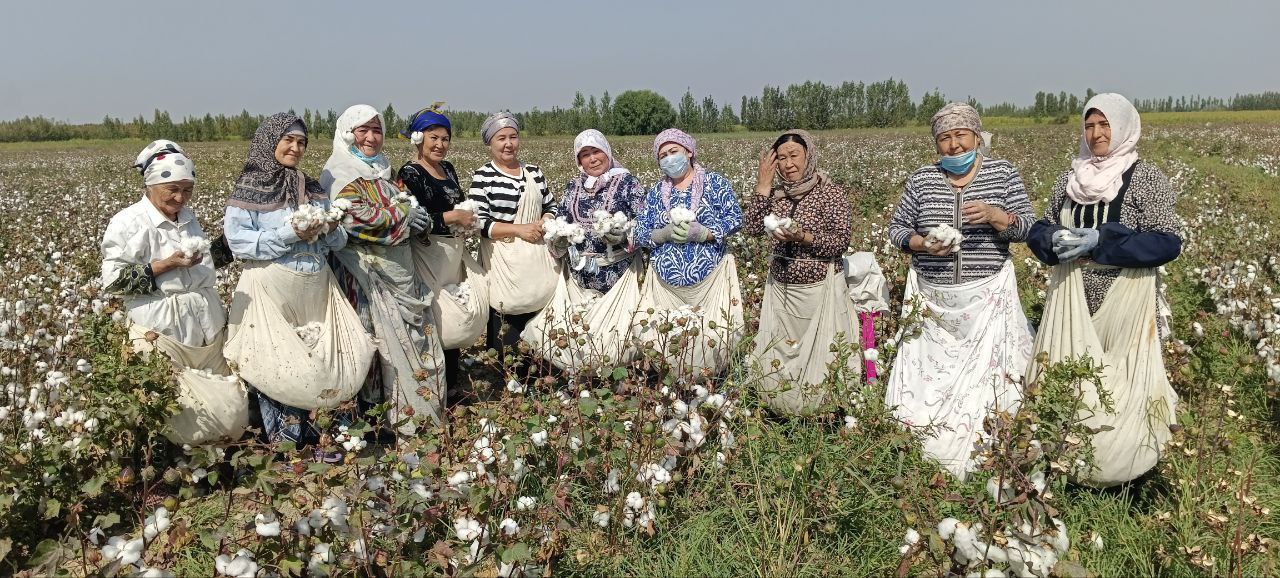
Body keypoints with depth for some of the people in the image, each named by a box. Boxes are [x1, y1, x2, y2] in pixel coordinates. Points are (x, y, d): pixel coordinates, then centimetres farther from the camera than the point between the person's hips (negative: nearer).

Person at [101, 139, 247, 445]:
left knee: (231, 404, 11)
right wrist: (167, 264, -19)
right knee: (178, 405, -6)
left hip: (209, 327, 7)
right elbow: (113, 280, -14)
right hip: (163, 333, -7)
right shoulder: (129, 222, -10)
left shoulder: (188, 217, 13)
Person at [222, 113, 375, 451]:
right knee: (280, 367, -3)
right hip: (272, 291, -5)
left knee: (324, 362, 6)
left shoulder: (312, 189, 15)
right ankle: (289, 442, 11)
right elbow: (238, 242, -13)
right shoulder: (250, 188, -3)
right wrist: (291, 234, -19)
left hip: (316, 288, 6)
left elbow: (338, 242, 15)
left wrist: (331, 229, -8)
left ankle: (314, 430, 22)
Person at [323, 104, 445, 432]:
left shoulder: (379, 170, 18)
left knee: (418, 332, 10)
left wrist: (416, 216, 3)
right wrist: (403, 218, -15)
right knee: (385, 337, -5)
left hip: (397, 267, 9)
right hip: (368, 273, -9)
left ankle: (424, 403, 22)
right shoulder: (341, 174, -9)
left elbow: (402, 207, 25)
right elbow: (355, 216, -22)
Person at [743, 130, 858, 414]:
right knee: (778, 358, 12)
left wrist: (803, 237, -26)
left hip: (820, 289, -5)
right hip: (780, 288, 5)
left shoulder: (831, 193, -8)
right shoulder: (776, 194, 6)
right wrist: (762, 186, -9)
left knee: (820, 357, 1)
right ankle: (782, 414, 28)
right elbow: (752, 228, -6)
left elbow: (841, 242, -13)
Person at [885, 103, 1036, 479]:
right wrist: (922, 243, -12)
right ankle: (929, 460, 15)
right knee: (929, 378, 3)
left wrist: (994, 215, -20)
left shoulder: (1003, 173, 3)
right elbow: (896, 229, 8)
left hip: (987, 298, -1)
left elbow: (1027, 227, 0)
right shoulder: (921, 179, 6)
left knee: (987, 376, -3)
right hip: (932, 299, 2)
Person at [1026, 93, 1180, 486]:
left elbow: (1167, 243, -11)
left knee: (1120, 388, -1)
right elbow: (1040, 229, 13)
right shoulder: (1070, 178, 8)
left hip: (1123, 302, -4)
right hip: (1072, 300, 4)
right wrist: (1056, 239, -11)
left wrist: (1100, 240, -21)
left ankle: (1116, 470, 15)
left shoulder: (1146, 178, -6)